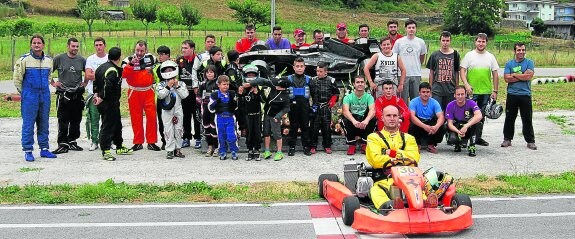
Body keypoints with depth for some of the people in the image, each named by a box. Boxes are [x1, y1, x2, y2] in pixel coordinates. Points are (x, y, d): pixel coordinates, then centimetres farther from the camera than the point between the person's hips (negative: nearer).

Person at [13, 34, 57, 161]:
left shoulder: (49, 60, 9)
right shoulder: (24, 60, -6)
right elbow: (17, 79, -1)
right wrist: (24, 93, 3)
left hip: (45, 96, 5)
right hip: (29, 97, -5)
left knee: (44, 124, 10)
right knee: (28, 124, -3)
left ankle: (44, 148, 18)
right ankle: (28, 151, 4)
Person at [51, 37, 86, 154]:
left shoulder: (82, 60, 6)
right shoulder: (59, 58, -1)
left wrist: (85, 83, 11)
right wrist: (53, 83, 0)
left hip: (77, 95, 3)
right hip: (63, 94, -3)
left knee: (76, 120, 9)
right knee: (63, 121, -4)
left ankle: (72, 141, 21)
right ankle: (62, 144, 1)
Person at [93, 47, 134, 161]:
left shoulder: (102, 67, 11)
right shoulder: (113, 71, -20)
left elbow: (96, 81, 18)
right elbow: (107, 86, -30)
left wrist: (96, 94, 13)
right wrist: (101, 98, -21)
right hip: (110, 103, -10)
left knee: (117, 124, 19)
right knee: (107, 126, -3)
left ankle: (119, 147, 31)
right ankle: (105, 151, 3)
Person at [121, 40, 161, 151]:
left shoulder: (151, 58, 2)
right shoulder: (128, 60, -4)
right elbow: (123, 74, -19)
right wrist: (131, 64, -28)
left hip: (149, 92, 1)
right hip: (134, 92, -1)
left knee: (152, 116, -2)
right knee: (136, 118, 5)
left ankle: (151, 142, 6)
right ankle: (138, 142, 14)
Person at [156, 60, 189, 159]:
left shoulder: (181, 84, 5)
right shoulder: (161, 85, 1)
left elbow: (184, 95, -7)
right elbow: (161, 95, -15)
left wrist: (177, 86, -10)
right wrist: (168, 86, -16)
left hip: (178, 110, 2)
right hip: (167, 110, -2)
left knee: (179, 130, 6)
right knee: (169, 131, 0)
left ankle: (178, 149, 16)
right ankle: (170, 150, 6)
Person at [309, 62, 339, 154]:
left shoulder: (331, 81, -1)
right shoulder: (313, 80, 2)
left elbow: (336, 93, 6)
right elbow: (309, 93, 10)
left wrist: (332, 102, -3)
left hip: (326, 107, -1)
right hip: (316, 107, 1)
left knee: (327, 127, 4)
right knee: (314, 127, 3)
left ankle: (327, 146, 14)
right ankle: (313, 146, 10)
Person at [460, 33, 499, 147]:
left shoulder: (490, 57, 8)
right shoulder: (469, 55, 1)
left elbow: (495, 75, 9)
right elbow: (462, 71, -3)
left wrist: (495, 91, 3)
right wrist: (466, 84, -17)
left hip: (486, 91, 3)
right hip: (471, 91, -3)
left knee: (481, 116, 11)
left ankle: (478, 138, 21)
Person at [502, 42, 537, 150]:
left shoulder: (529, 63, 3)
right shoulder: (509, 63, 6)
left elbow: (529, 76, -12)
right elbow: (506, 78, -6)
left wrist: (514, 75, -6)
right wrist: (522, 76, -8)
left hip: (525, 95, -1)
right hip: (512, 95, 1)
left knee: (527, 119, 3)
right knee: (509, 118, 8)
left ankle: (530, 141, 10)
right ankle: (507, 139, 18)